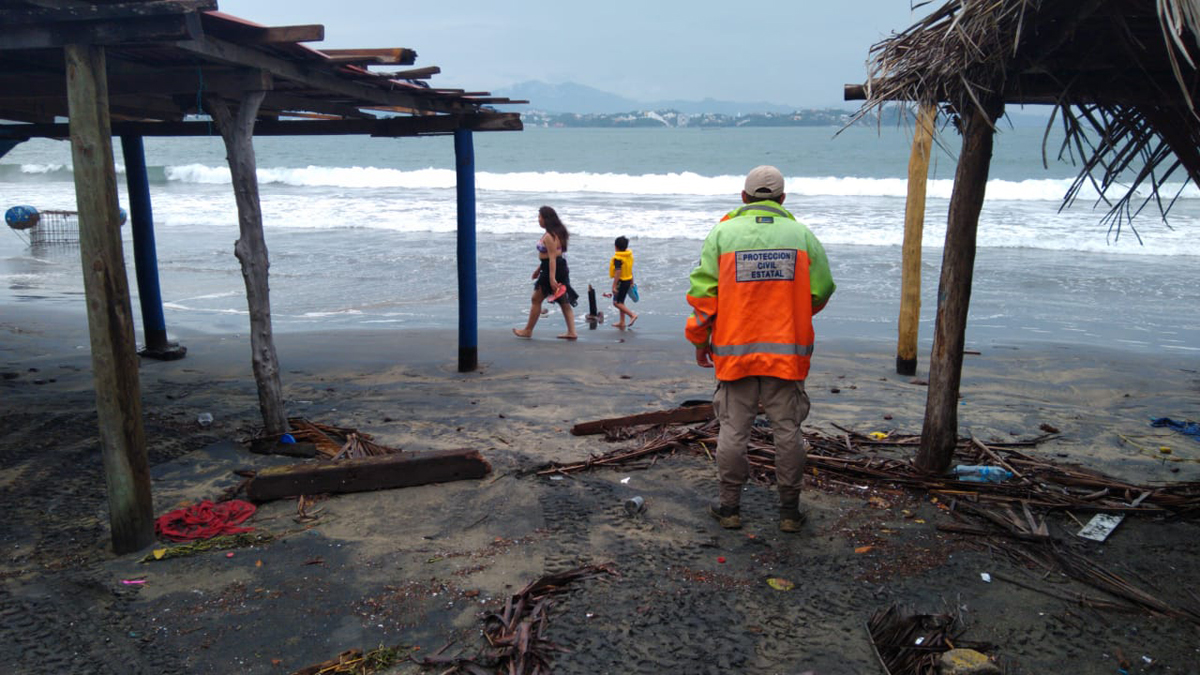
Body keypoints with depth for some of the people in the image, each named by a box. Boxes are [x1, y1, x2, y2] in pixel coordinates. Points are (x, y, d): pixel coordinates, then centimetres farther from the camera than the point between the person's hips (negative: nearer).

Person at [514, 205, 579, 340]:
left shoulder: (549, 236, -19)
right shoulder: (555, 233, 14)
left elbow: (552, 258, -24)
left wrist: (552, 278, -28)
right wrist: (539, 269, 28)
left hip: (553, 269, -10)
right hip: (560, 268, 10)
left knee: (536, 299, 3)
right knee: (564, 301, 8)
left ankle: (528, 330, 13)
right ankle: (571, 332, 7)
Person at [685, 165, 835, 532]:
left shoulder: (722, 233, -1)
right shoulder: (802, 234, 3)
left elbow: (702, 293, -3)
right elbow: (821, 291, 4)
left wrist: (700, 341, 9)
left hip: (734, 350, -1)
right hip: (787, 351, 1)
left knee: (733, 430, 9)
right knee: (787, 430, 10)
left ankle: (729, 506, 19)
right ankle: (790, 510, 18)